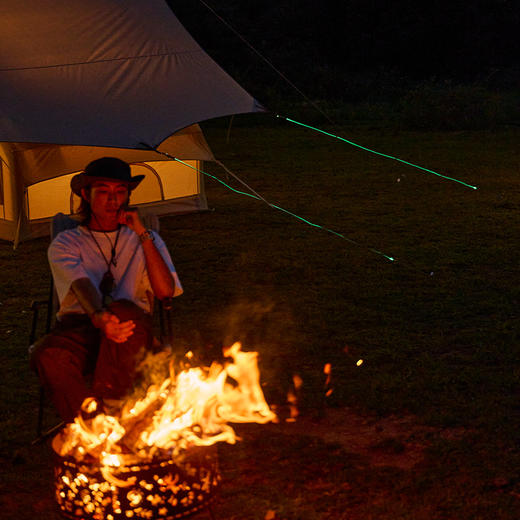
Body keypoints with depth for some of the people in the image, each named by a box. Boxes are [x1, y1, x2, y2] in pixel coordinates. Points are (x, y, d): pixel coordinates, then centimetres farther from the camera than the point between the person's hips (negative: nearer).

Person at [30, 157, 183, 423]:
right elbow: (82, 287, -9)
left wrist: (142, 234, -1)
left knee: (123, 310, -37)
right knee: (47, 355, -35)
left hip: (132, 327, 0)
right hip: (79, 327, 0)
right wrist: (99, 318, -33)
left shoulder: (145, 240, 20)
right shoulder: (66, 243, 15)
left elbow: (165, 291, 1)